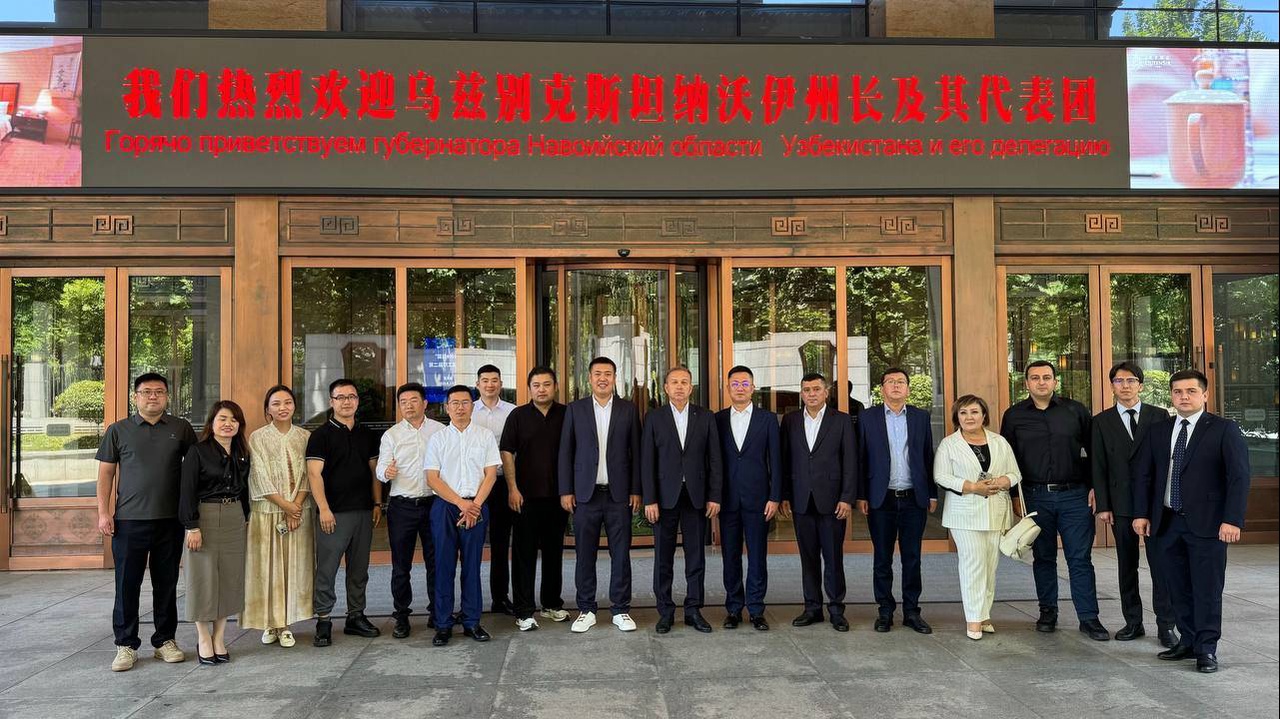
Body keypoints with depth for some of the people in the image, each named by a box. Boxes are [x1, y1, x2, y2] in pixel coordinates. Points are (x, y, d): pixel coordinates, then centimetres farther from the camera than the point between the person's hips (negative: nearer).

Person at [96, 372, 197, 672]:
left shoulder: (181, 428, 6)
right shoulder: (118, 430, 5)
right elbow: (106, 472, 6)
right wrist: (103, 512, -2)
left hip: (170, 520, 1)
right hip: (128, 520, -1)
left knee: (167, 583, 9)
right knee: (127, 584, 3)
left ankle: (165, 641, 20)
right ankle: (126, 645, 14)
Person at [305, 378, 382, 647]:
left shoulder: (366, 434, 13)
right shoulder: (322, 434, -2)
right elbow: (314, 474, -9)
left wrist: (378, 504, 8)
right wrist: (323, 509, -17)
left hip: (364, 512, 5)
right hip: (334, 513, -5)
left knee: (359, 569, 11)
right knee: (326, 569, -3)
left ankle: (356, 617, 20)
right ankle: (323, 621, 6)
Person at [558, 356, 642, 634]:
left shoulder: (629, 410, 5)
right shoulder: (575, 409, 5)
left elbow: (635, 452, 5)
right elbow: (565, 452, 4)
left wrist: (636, 491, 0)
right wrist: (565, 491, -1)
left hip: (619, 494, 0)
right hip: (585, 493, 0)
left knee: (621, 554, 4)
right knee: (585, 555, 5)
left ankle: (620, 610, 15)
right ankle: (586, 610, 17)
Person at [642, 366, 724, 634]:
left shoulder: (706, 418, 6)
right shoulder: (654, 418, 3)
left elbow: (714, 459, 5)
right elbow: (647, 461, -1)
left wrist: (714, 496, -2)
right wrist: (649, 499, -7)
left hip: (697, 496, 1)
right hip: (665, 496, -1)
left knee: (696, 556, 6)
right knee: (663, 557, 4)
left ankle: (693, 610, 16)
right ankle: (665, 612, 13)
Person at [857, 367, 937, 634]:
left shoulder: (921, 417, 7)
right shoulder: (868, 417, 3)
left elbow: (928, 457, 8)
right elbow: (861, 459, 1)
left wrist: (932, 494, 5)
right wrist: (861, 496, -3)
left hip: (914, 499, 1)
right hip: (881, 499, -1)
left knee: (912, 558, 7)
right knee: (883, 559, 6)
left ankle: (911, 611, 17)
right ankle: (885, 611, 16)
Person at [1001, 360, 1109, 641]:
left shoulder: (1075, 410, 2)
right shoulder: (1014, 415, 4)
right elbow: (1008, 458, 7)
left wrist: (1094, 486, 0)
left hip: (1074, 495, -1)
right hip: (1035, 497, 1)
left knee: (1080, 559, 0)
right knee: (1043, 557, 10)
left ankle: (1088, 618, 6)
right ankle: (1048, 612, 21)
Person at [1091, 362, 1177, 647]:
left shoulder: (1159, 416, 4)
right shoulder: (1102, 421, 5)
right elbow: (1098, 466, 3)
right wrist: (1103, 505, -3)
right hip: (1121, 503, 1)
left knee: (1160, 563, 0)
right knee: (1127, 566, 8)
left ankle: (1166, 625, 7)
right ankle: (1133, 622, 17)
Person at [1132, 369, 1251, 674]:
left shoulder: (1224, 429, -2)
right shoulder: (1157, 431, 11)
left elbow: (1239, 476, -7)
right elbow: (1142, 474, 12)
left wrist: (1232, 519, -15)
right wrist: (1141, 513, 4)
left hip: (1207, 523, -4)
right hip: (1167, 522, 4)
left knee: (1207, 588, 0)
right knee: (1178, 588, 11)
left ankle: (1206, 649, 11)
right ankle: (1188, 641, 24)